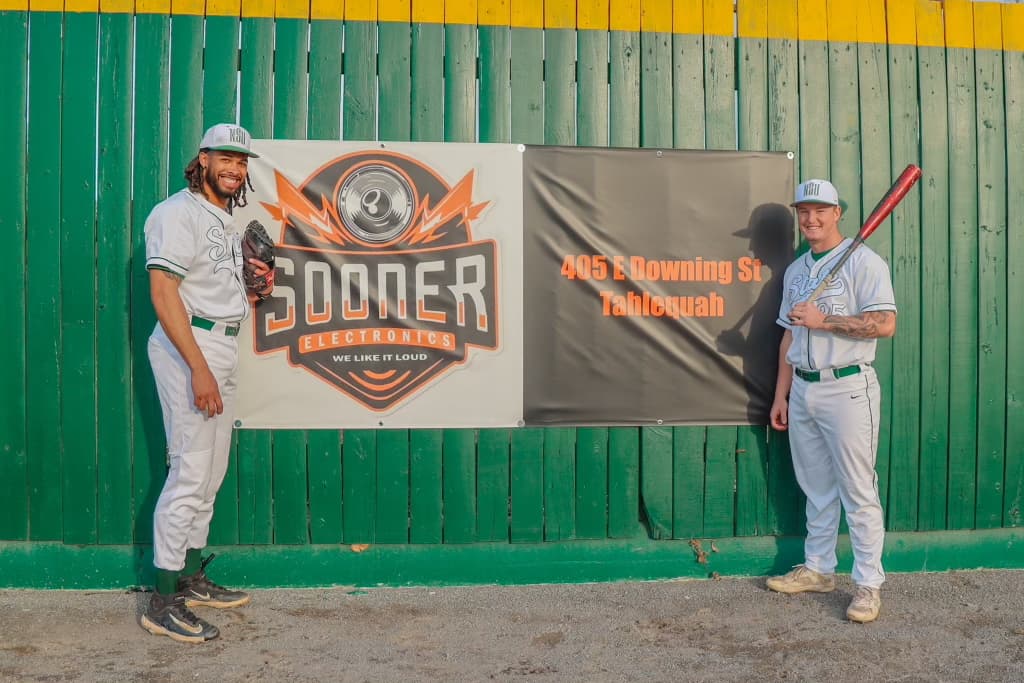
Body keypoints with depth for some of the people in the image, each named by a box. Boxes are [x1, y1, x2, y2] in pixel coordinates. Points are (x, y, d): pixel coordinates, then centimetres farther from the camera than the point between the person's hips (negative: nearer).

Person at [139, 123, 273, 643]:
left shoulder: (227, 220, 19)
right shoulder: (179, 212, -9)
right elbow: (163, 292, -19)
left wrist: (255, 292, 6)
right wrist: (199, 368, -25)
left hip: (222, 347, 9)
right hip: (189, 346, -9)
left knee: (212, 471, 12)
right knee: (190, 472, -10)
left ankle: (191, 578, 24)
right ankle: (163, 602, -1)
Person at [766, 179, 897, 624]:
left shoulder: (863, 262, -7)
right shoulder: (795, 270, 15)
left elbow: (885, 324, -17)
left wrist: (823, 320, -20)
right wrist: (780, 395, 15)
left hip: (847, 389, -7)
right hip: (803, 390, 7)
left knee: (857, 490, -2)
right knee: (816, 488, 15)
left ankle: (868, 584, 9)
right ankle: (818, 570, 26)